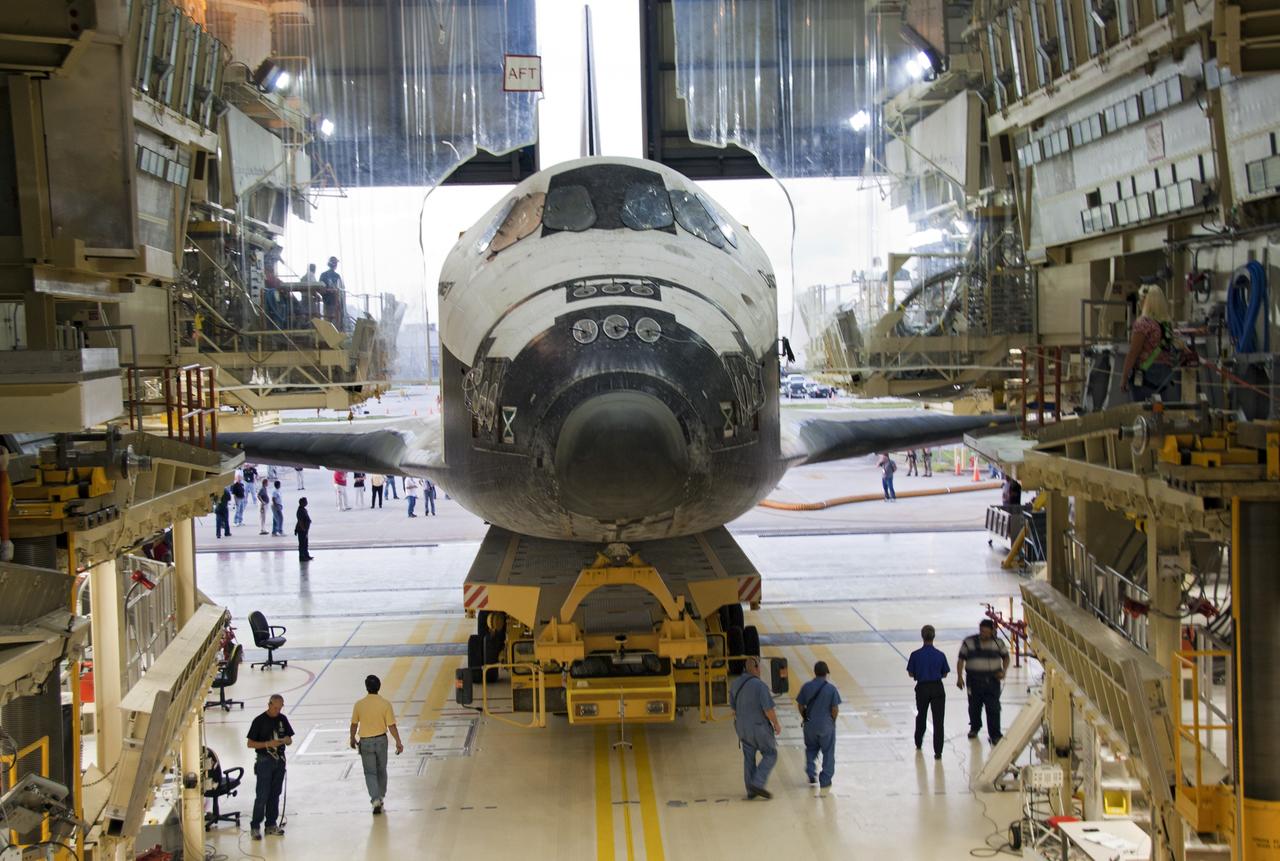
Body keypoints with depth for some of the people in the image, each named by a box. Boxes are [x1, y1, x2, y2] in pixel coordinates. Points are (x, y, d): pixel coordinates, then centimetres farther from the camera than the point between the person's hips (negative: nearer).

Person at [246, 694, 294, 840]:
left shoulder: (282, 719, 6)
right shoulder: (259, 721, -9)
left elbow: (290, 740, 12)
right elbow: (250, 744, -9)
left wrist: (286, 740, -12)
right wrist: (268, 743, -21)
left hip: (280, 761, 5)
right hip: (265, 761, -5)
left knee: (275, 794, 10)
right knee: (262, 795, -6)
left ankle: (271, 824, 20)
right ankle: (255, 826, 2)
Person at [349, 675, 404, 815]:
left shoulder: (359, 704, -10)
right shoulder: (385, 704, -12)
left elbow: (354, 724, 0)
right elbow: (391, 726, -11)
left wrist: (352, 739, 17)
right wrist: (398, 742, -3)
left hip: (365, 742, -1)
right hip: (381, 740, 1)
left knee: (370, 772, 5)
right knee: (381, 770, 20)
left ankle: (376, 799, -11)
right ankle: (380, 797, 33)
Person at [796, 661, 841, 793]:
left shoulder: (807, 687, -7)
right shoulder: (831, 689, -13)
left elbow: (800, 705, -1)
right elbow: (835, 710, -12)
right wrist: (832, 720, 6)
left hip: (810, 725, 2)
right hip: (826, 726, -2)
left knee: (811, 749, 24)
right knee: (828, 753, 12)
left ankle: (812, 776, 20)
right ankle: (825, 781, 14)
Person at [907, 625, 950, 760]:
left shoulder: (915, 655, -10)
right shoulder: (940, 655, -8)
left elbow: (910, 674, -2)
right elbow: (944, 674, 1)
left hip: (922, 688, 1)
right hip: (937, 689, -1)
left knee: (921, 716, 24)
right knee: (938, 720, 1)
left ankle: (918, 743, 40)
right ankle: (938, 751, -5)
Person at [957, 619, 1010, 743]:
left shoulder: (997, 643, -1)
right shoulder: (969, 642, -4)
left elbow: (1006, 657, 13)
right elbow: (961, 659, 0)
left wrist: (1003, 671, -3)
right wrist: (959, 676, -7)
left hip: (992, 680, -1)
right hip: (974, 680, 1)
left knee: (993, 708, -6)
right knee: (974, 706, 15)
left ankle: (995, 735, 0)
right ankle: (974, 728, 39)